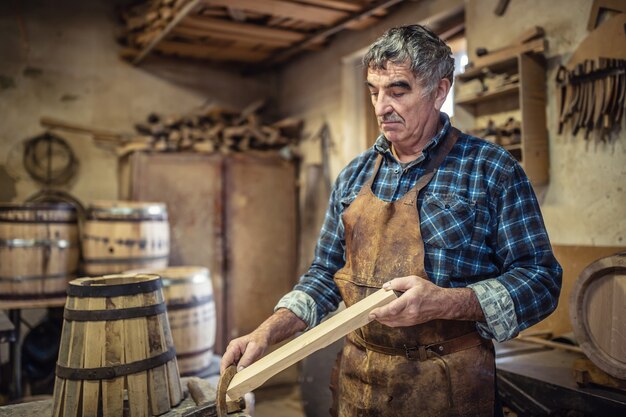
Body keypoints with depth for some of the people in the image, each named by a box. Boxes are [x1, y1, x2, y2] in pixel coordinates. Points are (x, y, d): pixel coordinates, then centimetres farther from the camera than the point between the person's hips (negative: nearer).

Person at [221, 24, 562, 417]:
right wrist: (268, 332, -5)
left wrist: (446, 303, -25)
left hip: (448, 386, -4)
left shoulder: (492, 170, -9)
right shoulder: (354, 175, 5)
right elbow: (326, 273, 8)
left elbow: (541, 278, -10)